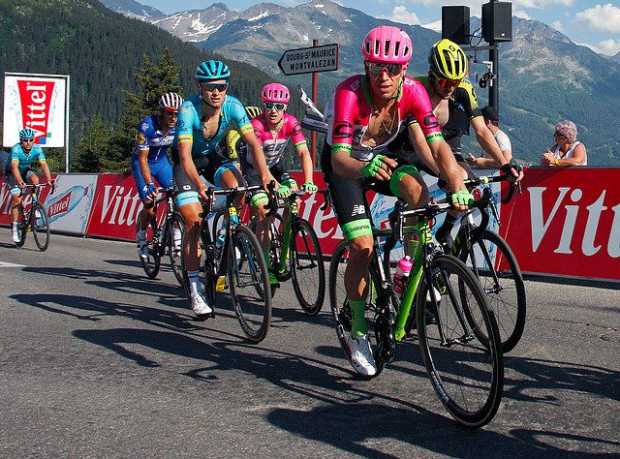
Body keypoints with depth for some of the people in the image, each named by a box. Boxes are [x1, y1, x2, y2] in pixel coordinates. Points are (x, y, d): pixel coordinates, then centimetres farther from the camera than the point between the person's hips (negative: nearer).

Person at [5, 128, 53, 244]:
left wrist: (49, 180, -46)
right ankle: (15, 229, -9)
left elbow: (44, 164, -30)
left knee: (35, 179, -29)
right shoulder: (16, 149, -32)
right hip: (12, 173, -3)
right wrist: (20, 182, -59)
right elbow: (14, 167, -44)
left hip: (26, 171, 3)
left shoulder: (37, 149, -22)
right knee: (16, 198, -15)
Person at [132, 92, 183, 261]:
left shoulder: (180, 125, -19)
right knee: (150, 206, -12)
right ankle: (141, 239, 12)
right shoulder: (147, 126, -30)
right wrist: (149, 184, -34)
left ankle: (176, 237, -1)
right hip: (143, 163, -4)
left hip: (162, 161, 4)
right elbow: (143, 158, -27)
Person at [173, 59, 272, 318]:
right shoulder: (188, 110, -31)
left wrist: (265, 176, -41)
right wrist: (199, 186, -54)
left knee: (234, 186, -29)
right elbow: (185, 156, -39)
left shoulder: (233, 107, -22)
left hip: (213, 157, 3)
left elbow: (253, 143, -26)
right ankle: (195, 289, -9)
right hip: (188, 163, -3)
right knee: (193, 221, -15)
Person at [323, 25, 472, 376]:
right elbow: (339, 159, -44)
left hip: (382, 156, 3)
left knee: (415, 187, -30)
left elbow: (437, 144, -30)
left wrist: (458, 188, -46)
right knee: (363, 246, -15)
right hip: (344, 164, -3)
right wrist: (365, 167, -66)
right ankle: (358, 334, 4)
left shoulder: (413, 92, -26)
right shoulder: (350, 93, -35)